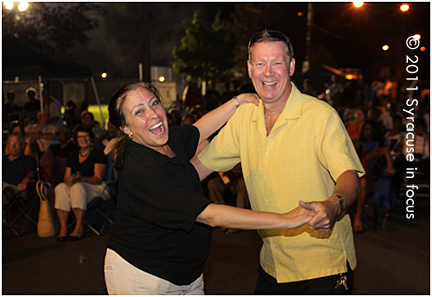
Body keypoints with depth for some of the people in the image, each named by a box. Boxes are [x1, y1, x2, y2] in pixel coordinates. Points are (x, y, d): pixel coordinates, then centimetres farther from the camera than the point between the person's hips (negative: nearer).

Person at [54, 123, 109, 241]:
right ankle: (63, 227, -32)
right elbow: (66, 177, 12)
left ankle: (79, 227, -32)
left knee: (77, 187, -37)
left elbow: (98, 179, -9)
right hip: (74, 186, 5)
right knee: (61, 187, -28)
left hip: (95, 188, -4)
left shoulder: (98, 154, 0)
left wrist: (81, 178, -26)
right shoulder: (72, 156, 17)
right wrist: (69, 180, -15)